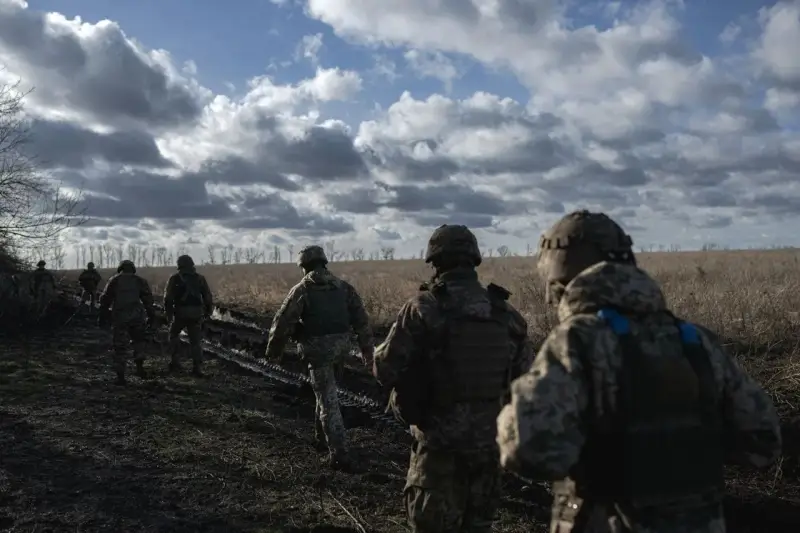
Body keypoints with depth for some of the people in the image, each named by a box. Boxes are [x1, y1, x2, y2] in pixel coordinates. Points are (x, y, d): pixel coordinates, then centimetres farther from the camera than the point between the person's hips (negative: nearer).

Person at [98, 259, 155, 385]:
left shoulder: (114, 280, 9)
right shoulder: (140, 281, 10)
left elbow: (105, 299, 5)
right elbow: (148, 299, 4)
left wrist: (102, 316, 8)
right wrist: (151, 315, 5)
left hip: (119, 317, 0)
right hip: (137, 317, 1)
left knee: (120, 346, 4)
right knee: (139, 340, 21)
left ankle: (120, 376, 2)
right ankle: (139, 366, 8)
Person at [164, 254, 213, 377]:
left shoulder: (175, 278, 2)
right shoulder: (200, 278, 9)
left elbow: (168, 297, -5)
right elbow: (208, 296, 7)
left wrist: (168, 313, 1)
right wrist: (208, 311, 16)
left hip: (180, 312, -2)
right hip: (196, 313, 2)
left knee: (174, 334, 23)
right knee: (195, 341, 10)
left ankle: (175, 362, 17)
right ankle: (197, 368, 2)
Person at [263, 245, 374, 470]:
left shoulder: (302, 289, -5)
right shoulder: (343, 286, 8)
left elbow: (283, 323, -6)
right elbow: (361, 319, 7)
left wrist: (273, 351, 6)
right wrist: (367, 349, 11)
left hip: (318, 349, -5)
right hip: (340, 346, 5)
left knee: (328, 400, -3)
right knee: (326, 391, 26)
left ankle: (340, 454, -7)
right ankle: (321, 435, 39)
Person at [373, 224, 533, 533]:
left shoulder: (424, 308, -14)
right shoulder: (506, 313, -1)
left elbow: (386, 371, -12)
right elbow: (527, 375, 7)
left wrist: (380, 351, 10)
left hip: (440, 441, -4)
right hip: (489, 439, 4)